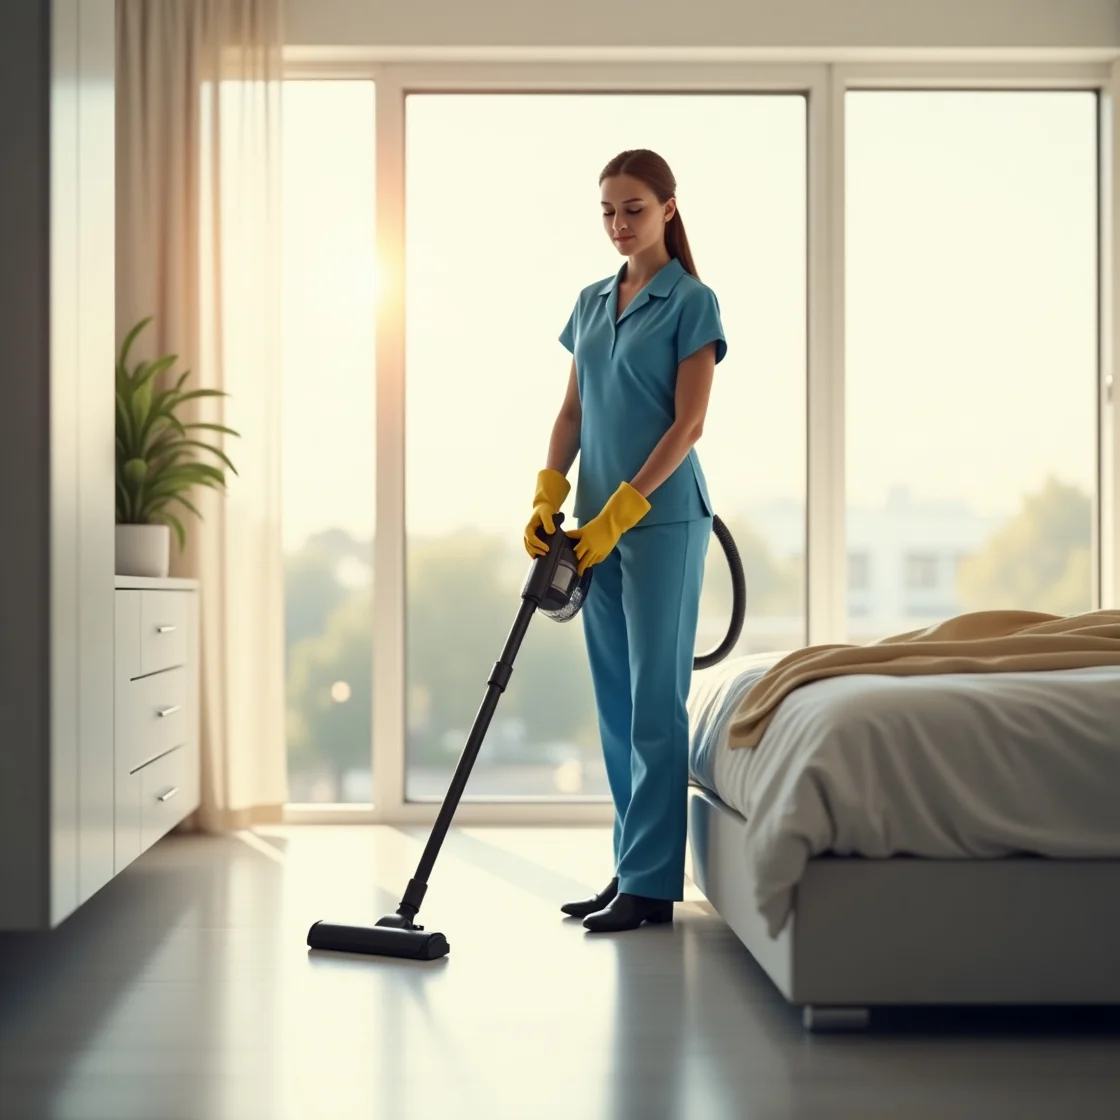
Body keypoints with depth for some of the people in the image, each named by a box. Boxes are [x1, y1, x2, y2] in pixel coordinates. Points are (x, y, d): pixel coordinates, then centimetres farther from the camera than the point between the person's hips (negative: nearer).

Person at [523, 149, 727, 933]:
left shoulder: (692, 301, -6)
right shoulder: (591, 303, 14)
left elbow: (689, 423, -12)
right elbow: (574, 410, 13)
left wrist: (620, 512, -17)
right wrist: (548, 496, -1)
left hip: (663, 517, -7)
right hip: (600, 519, 7)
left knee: (655, 700, -5)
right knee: (616, 701, 9)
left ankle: (651, 884, -1)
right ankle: (633, 869, 16)